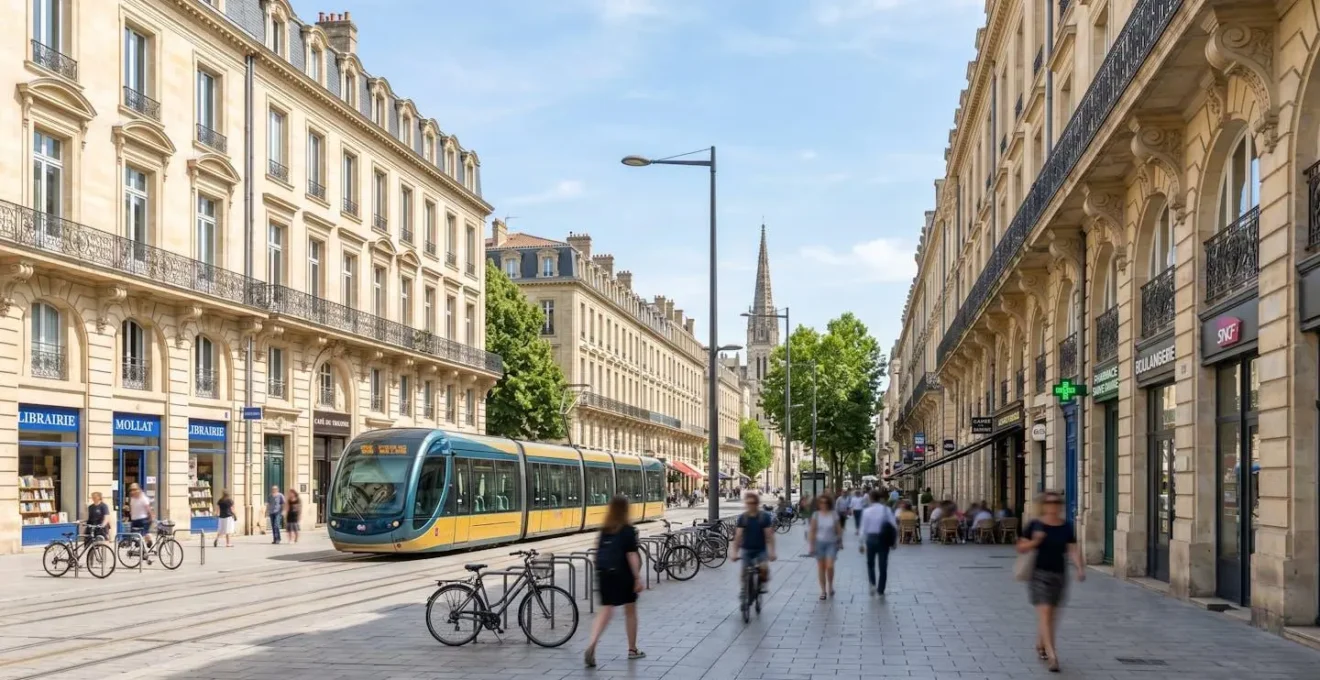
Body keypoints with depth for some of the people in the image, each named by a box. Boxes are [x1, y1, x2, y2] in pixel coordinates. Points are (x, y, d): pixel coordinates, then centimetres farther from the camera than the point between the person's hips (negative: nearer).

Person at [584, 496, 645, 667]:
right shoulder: (627, 529, -10)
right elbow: (631, 555, -15)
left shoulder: (604, 529, 6)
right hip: (623, 573, -4)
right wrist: (638, 577, -14)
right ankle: (632, 649, 24)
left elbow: (599, 550, 10)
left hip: (604, 572, 4)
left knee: (606, 611, 1)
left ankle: (591, 645, -20)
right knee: (630, 611, 13)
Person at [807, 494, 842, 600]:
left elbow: (839, 530, 3)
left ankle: (830, 586, 14)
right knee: (821, 567, 5)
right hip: (819, 543, 1)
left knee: (830, 566, -12)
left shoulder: (834, 515, -4)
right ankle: (823, 590, 15)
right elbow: (812, 531, 1)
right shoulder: (816, 515, -2)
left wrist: (840, 542, 3)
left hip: (831, 543, -1)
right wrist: (811, 545, -2)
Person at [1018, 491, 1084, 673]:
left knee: (1052, 615, 15)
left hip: (1059, 575, 4)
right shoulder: (1035, 525, -5)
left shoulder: (1067, 526, 3)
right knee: (1044, 613, -13)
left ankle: (1040, 645, 39)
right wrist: (1035, 541, -19)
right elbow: (1020, 548, -1)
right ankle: (1052, 655, -19)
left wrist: (1080, 568, -16)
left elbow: (1073, 549, -1)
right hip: (1039, 574, -4)